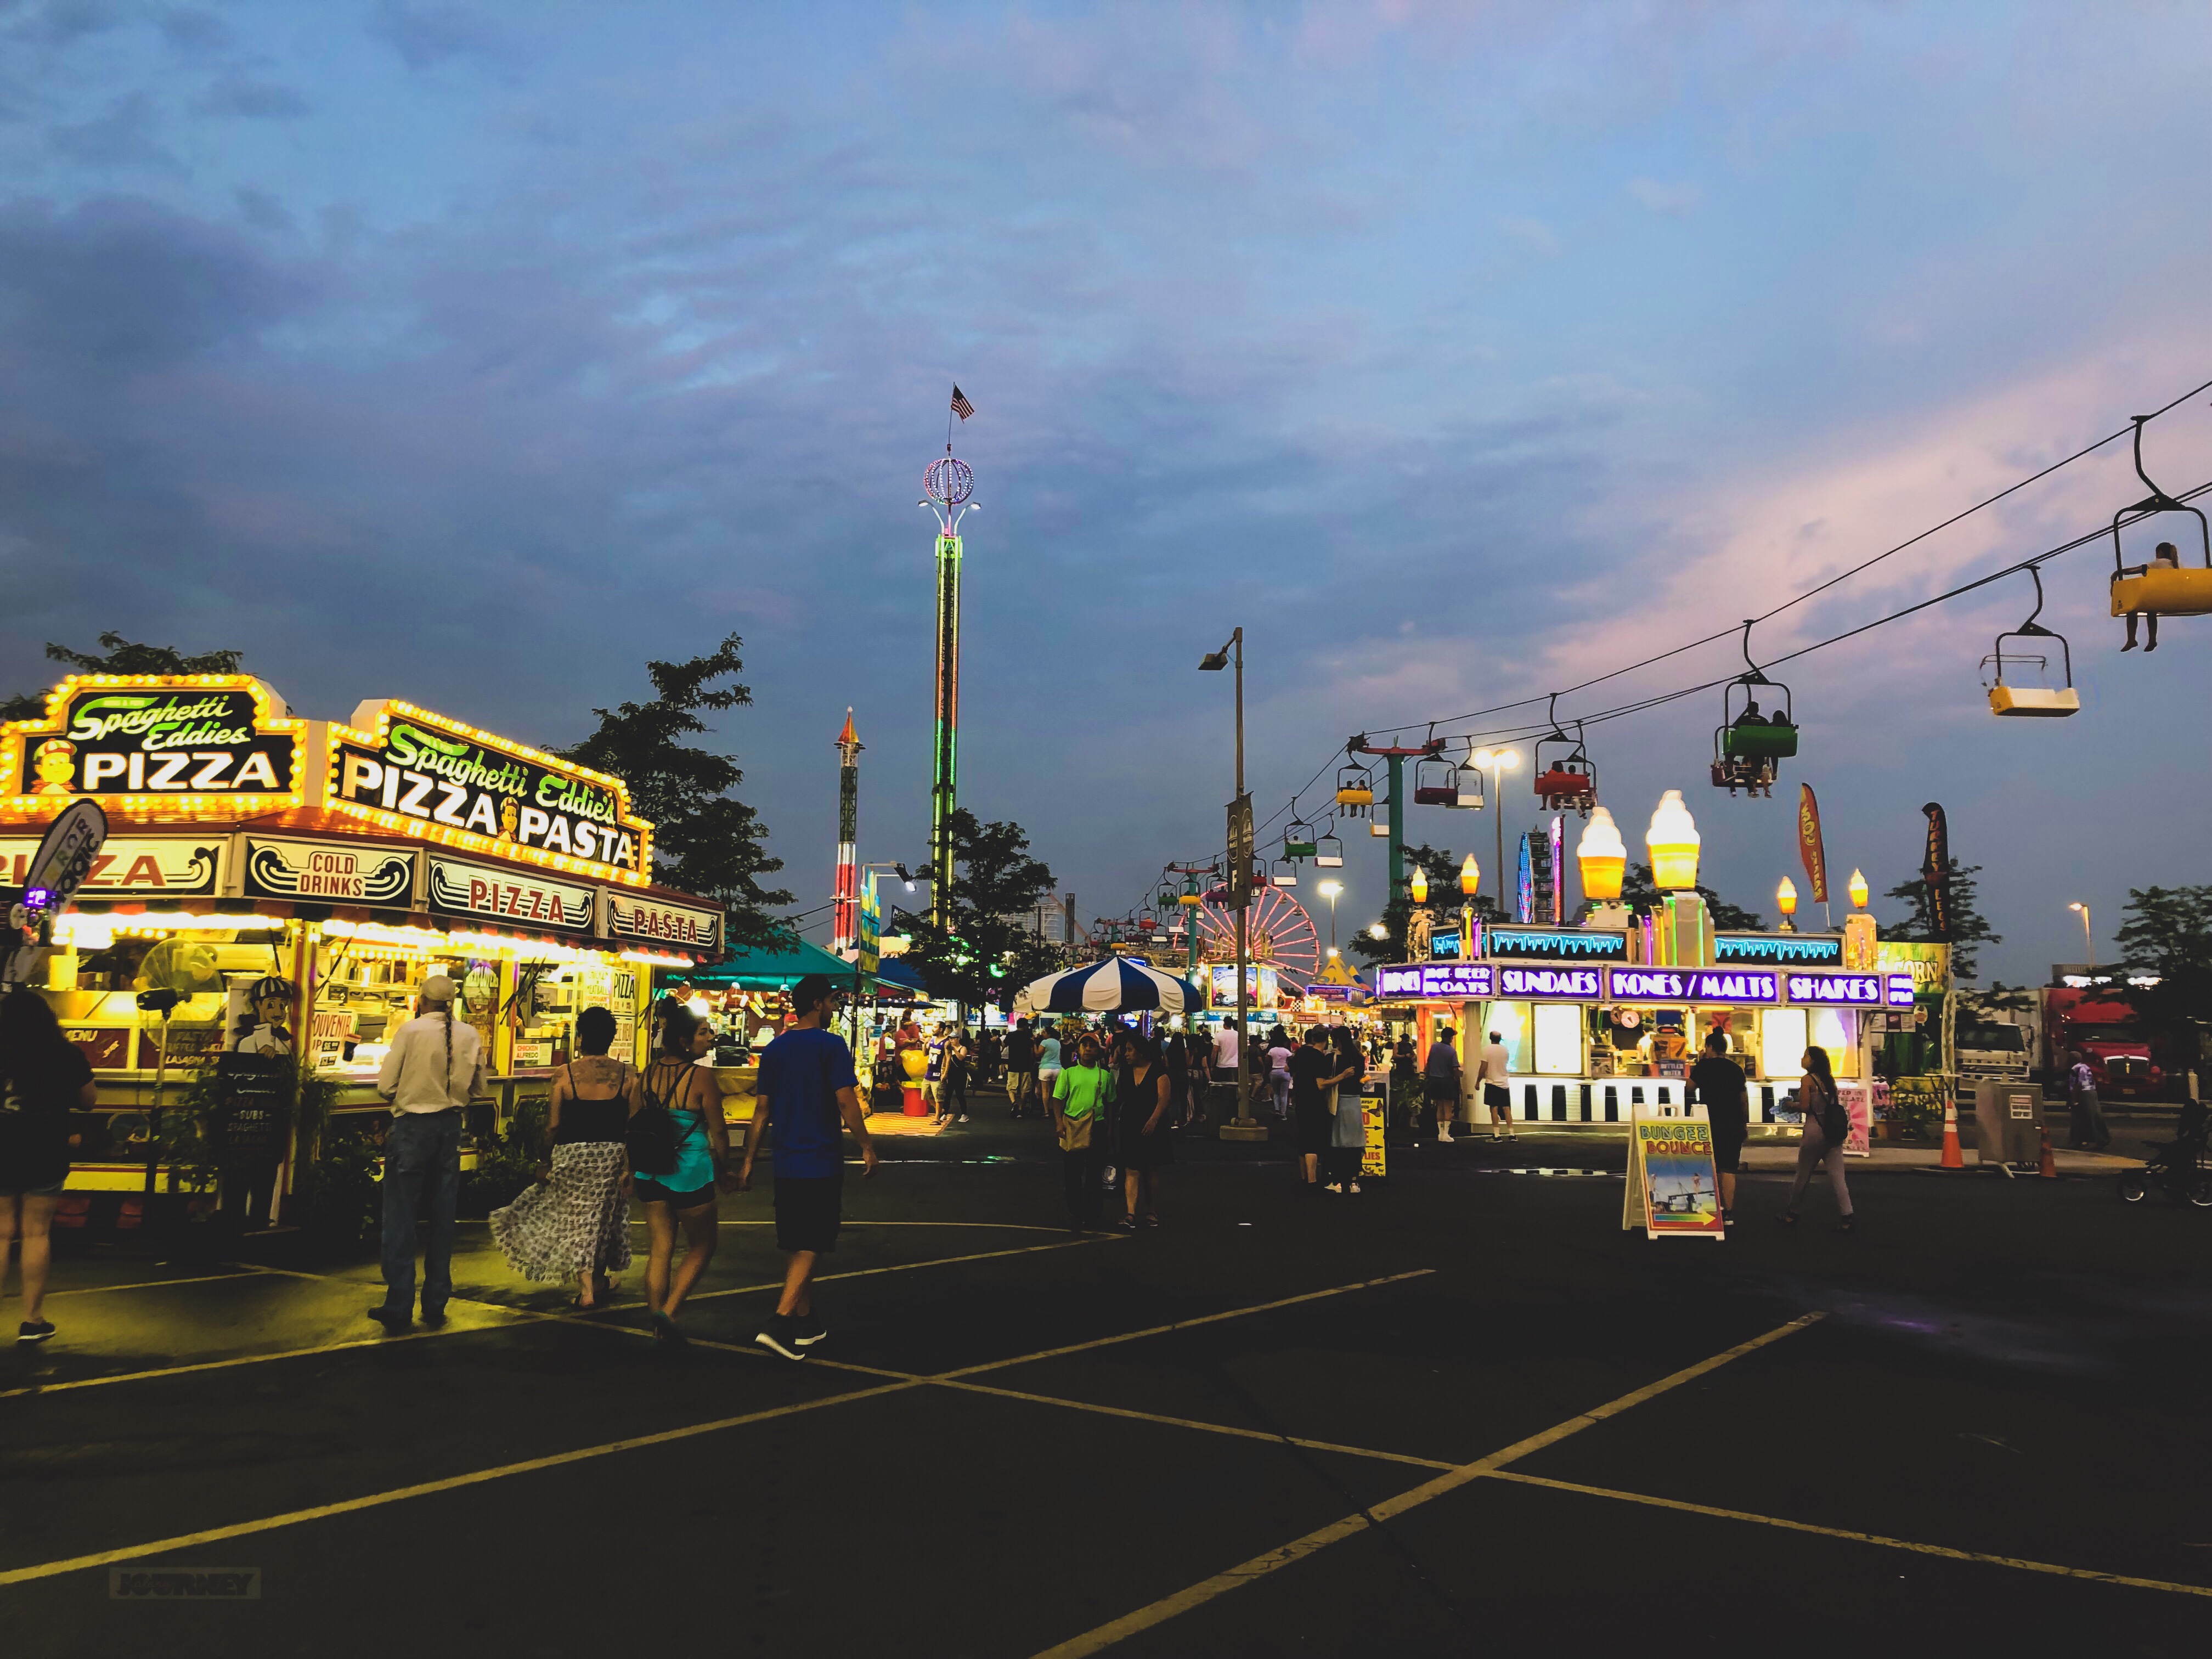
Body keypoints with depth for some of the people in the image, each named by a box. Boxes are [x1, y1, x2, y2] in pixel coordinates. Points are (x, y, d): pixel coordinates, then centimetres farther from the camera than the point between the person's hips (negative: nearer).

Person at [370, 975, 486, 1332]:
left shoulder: (411, 1030, -10)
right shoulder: (470, 1036, 0)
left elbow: (386, 1085, -7)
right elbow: (478, 1089, 8)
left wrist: (410, 1091, 12)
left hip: (413, 1125, -3)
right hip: (450, 1127, 4)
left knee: (402, 1215, 4)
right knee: (443, 1215, 11)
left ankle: (399, 1308, 4)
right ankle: (436, 1305, 17)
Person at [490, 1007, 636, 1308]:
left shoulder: (565, 1074, -10)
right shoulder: (627, 1076, -5)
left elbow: (553, 1125, -5)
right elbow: (634, 1127, -5)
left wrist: (546, 1163, 8)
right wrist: (629, 1168, 2)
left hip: (573, 1155, -2)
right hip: (613, 1154, 2)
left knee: (575, 1220, 8)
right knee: (604, 1218, 19)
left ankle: (586, 1291, 2)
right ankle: (600, 1282, 33)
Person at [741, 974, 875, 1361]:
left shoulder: (774, 1049, 8)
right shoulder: (831, 1045, -10)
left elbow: (761, 1110, 9)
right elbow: (846, 1101, -16)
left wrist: (748, 1161, 13)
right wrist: (867, 1146, -7)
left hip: (787, 1164, 6)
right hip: (822, 1162, -6)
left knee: (795, 1245, 14)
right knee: (811, 1245, -2)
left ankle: (806, 1321, 24)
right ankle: (780, 1321, -14)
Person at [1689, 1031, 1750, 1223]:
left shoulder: (1703, 1066, -5)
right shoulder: (1736, 1069, 6)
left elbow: (1690, 1088, 7)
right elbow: (1744, 1100, 10)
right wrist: (1746, 1123, 20)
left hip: (1711, 1123, -3)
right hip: (1735, 1124, 3)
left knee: (1709, 1169, 6)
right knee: (1729, 1169, 3)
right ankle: (1728, 1213, 2)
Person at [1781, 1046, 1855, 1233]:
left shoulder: (1808, 1079, -9)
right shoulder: (1829, 1079, 11)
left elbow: (1804, 1107, -15)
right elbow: (1835, 1104, 15)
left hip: (1815, 1131, -6)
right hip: (1834, 1133, 6)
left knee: (1802, 1176, 7)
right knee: (1837, 1177, 2)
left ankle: (1792, 1214, 19)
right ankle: (1847, 1216, -9)